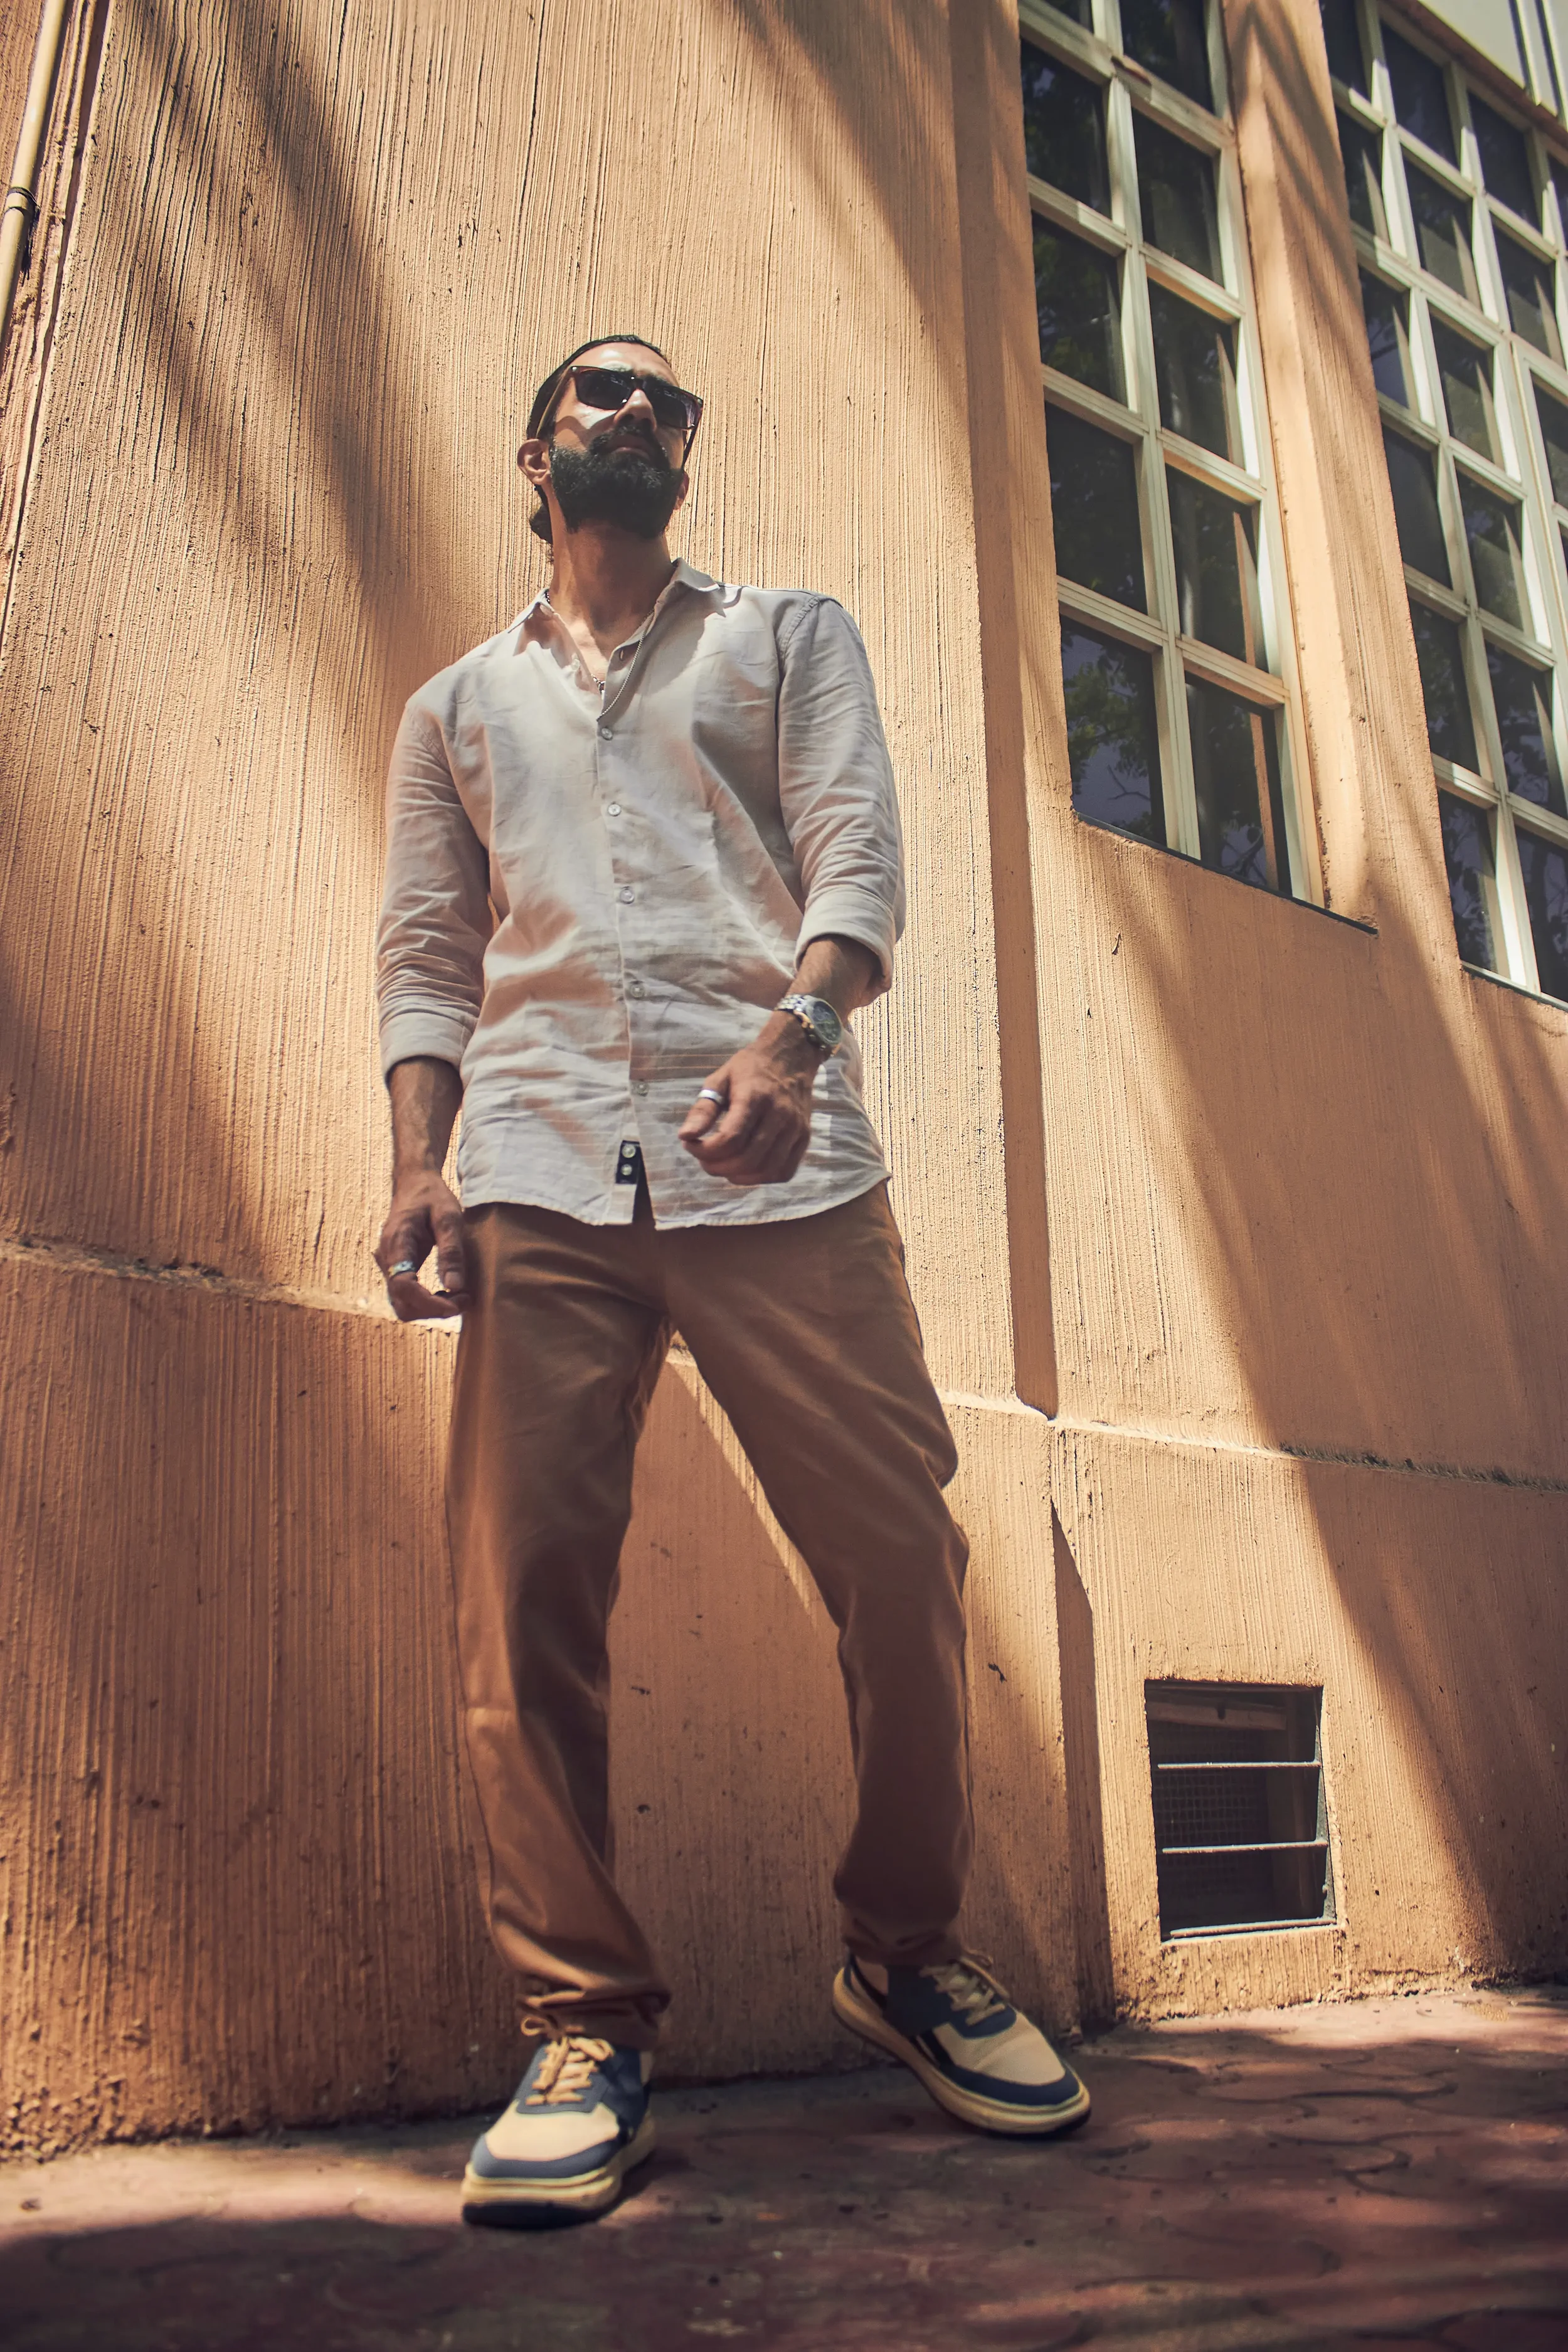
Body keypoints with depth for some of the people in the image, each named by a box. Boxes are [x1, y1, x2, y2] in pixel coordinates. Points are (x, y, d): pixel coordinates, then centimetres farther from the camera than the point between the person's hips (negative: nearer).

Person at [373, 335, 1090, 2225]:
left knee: (901, 1557, -6)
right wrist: (420, 1166, 0)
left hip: (778, 1163, -1)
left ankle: (906, 1948, 16)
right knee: (524, 1590, -8)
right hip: (541, 1176, 2)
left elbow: (859, 861, 5)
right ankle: (584, 2023, 6)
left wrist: (792, 1030, -16)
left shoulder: (791, 637, 22)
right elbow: (423, 958, 18)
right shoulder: (458, 705, 27)